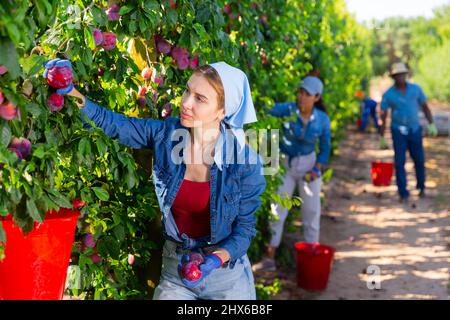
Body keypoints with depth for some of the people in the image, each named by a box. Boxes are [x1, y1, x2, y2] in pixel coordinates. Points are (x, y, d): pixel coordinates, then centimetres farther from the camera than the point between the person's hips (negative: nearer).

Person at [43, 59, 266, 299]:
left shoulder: (246, 163, -18)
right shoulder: (167, 134, -10)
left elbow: (244, 230, -10)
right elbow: (114, 124, -4)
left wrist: (215, 260, -26)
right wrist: (72, 93, -18)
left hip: (226, 272, -2)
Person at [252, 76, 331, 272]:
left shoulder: (322, 120, -11)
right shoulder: (287, 110, -18)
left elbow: (325, 147, 1)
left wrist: (317, 168, -12)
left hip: (308, 164, 1)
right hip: (285, 164, -1)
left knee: (311, 210, 5)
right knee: (277, 209, -2)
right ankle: (269, 258, 1)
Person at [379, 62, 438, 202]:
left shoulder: (416, 89, -3)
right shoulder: (388, 94, -8)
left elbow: (425, 107, 6)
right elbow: (382, 117, -5)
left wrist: (432, 124, -3)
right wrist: (382, 138, -5)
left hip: (415, 130, 2)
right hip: (398, 131, -2)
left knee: (419, 160, 10)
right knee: (399, 162, -8)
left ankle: (421, 187, 35)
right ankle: (403, 194, -1)